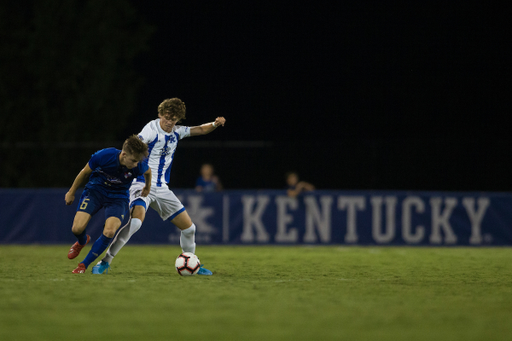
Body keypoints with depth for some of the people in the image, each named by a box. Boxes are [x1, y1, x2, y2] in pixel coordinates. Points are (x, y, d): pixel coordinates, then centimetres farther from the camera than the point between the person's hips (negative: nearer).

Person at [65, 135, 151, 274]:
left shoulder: (139, 166, -23)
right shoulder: (104, 156, -27)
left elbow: (147, 172, 6)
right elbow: (85, 172, -7)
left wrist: (147, 187, 26)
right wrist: (71, 192, 5)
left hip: (118, 197, 0)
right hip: (95, 190, 0)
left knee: (109, 232, -25)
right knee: (77, 228, -16)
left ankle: (84, 265, -5)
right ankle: (82, 242, 26)